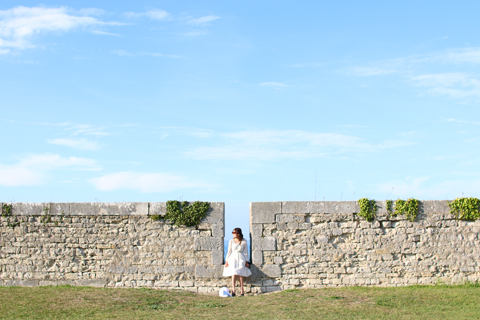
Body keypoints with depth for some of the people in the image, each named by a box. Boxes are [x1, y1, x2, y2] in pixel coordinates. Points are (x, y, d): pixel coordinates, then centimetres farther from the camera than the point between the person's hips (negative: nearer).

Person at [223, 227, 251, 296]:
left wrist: (246, 261, 5)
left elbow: (246, 252, 7)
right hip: (233, 258, 1)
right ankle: (233, 290, -20)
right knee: (233, 274, -14)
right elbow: (229, 251, 9)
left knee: (240, 274, -8)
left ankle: (241, 291, -5)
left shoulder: (244, 241, 3)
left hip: (241, 259, -1)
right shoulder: (231, 241, 6)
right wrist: (227, 261, 4)